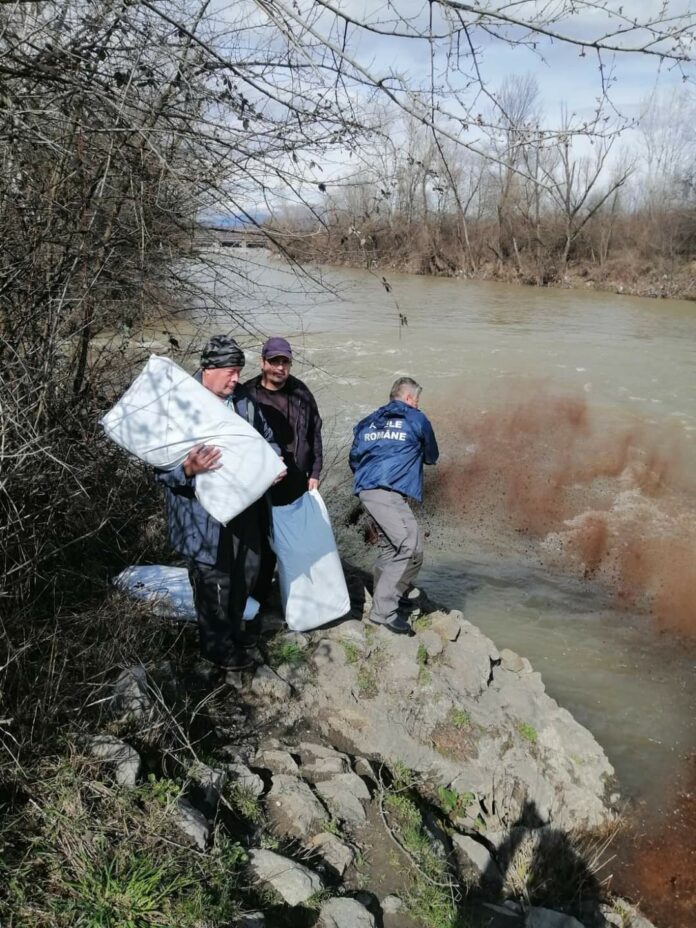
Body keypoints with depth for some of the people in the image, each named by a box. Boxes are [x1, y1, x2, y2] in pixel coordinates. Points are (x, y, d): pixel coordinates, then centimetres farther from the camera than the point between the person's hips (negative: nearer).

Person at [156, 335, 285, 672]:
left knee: (247, 569, 21)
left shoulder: (243, 400, 2)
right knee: (214, 580, 5)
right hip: (203, 512, -7)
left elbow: (266, 437, 17)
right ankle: (217, 646, 26)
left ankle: (235, 626, 46)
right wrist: (188, 469, -38)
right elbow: (162, 464, -17)